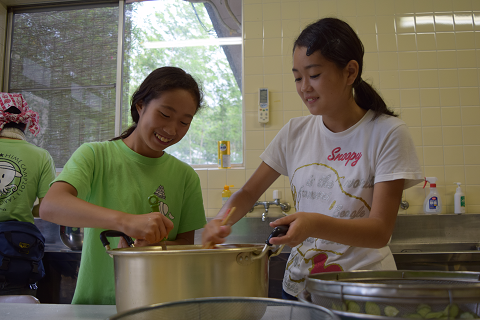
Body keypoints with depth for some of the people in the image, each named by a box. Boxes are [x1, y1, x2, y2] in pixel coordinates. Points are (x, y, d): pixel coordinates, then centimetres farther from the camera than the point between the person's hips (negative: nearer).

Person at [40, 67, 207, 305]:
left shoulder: (185, 176, 5)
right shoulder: (95, 156, -3)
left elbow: (186, 244, 7)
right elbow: (50, 206, -19)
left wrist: (151, 245, -16)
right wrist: (124, 220, -35)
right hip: (95, 301, -4)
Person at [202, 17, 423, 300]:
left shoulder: (388, 133, -11)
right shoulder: (295, 133, 1)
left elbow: (380, 231, -16)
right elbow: (248, 193, 6)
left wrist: (315, 224, -33)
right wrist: (223, 220, -16)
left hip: (363, 288, -3)